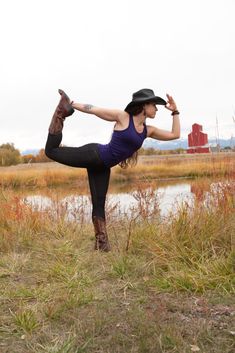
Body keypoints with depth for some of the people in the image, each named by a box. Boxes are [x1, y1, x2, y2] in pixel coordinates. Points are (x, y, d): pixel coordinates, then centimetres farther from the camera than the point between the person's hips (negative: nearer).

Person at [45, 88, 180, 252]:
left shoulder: (148, 130, 8)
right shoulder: (123, 116, -9)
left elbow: (175, 134, 8)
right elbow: (94, 109, -3)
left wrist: (175, 111, 4)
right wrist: (72, 104, 1)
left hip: (103, 167, 6)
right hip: (93, 154, -6)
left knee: (99, 205, 6)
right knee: (51, 150, -5)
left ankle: (101, 243, 10)